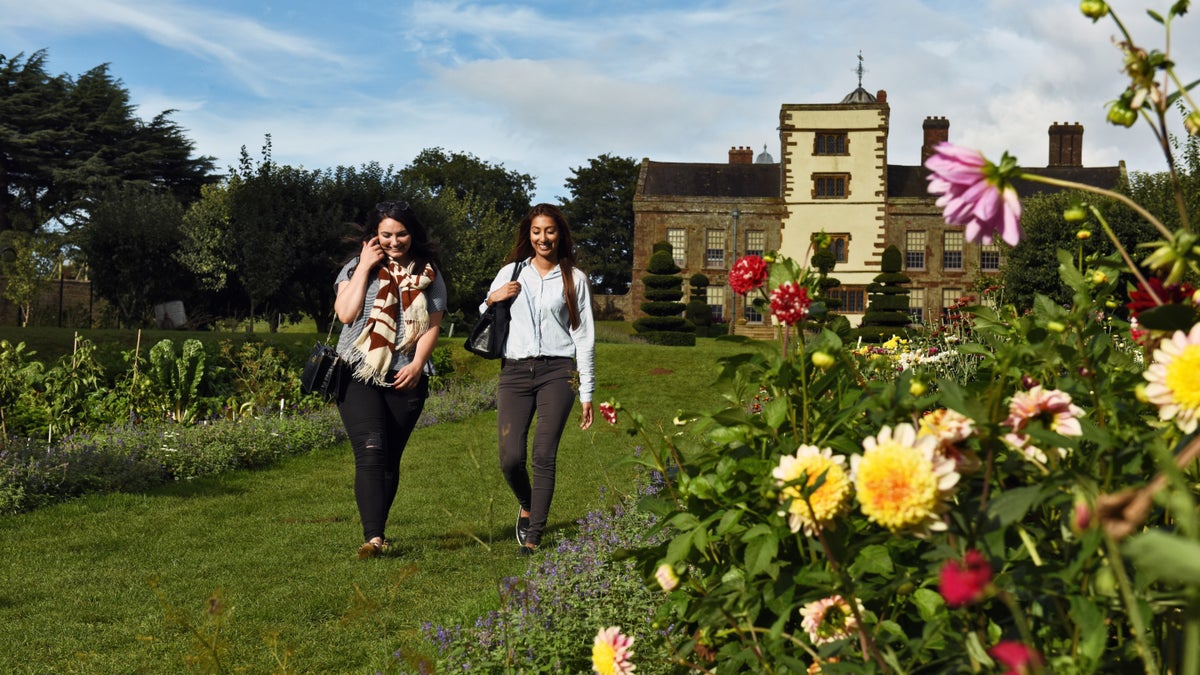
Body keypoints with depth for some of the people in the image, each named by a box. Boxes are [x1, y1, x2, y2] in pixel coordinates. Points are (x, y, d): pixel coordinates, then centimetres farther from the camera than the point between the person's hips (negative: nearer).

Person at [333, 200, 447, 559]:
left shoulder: (428, 273, 9)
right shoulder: (356, 268, 7)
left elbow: (433, 325, 3)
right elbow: (346, 313, -7)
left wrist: (417, 364, -11)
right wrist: (365, 266, -7)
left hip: (406, 379, 2)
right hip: (359, 376, -2)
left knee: (390, 459, 7)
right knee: (371, 452, -16)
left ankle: (375, 532, 19)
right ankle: (373, 537, -23)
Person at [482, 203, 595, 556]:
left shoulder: (574, 278, 9)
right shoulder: (510, 273, 13)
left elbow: (584, 336, 8)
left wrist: (587, 393, 3)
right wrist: (492, 301, -2)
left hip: (557, 371, -1)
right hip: (515, 371, 1)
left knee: (544, 457, -8)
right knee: (511, 457, -8)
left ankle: (533, 538, -1)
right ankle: (526, 506, 24)